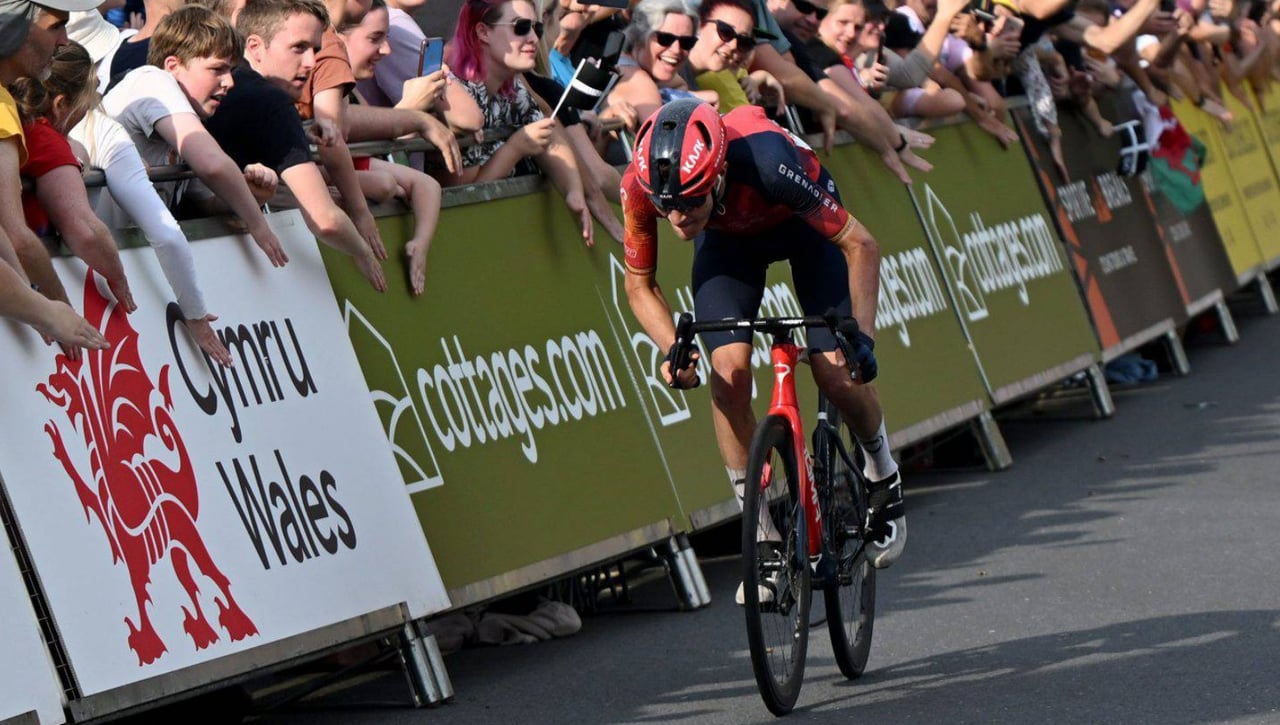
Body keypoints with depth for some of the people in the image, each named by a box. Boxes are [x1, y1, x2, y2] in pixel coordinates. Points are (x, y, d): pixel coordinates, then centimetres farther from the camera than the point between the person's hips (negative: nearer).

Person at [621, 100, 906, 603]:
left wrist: (863, 335, -42)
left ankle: (883, 475, 18)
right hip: (728, 238, 3)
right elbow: (640, 285, -14)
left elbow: (860, 245, -32)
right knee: (729, 372, -17)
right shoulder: (640, 186, -34)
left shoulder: (764, 161, -44)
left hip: (802, 221, -2)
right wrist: (672, 348, -31)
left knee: (834, 372, -14)